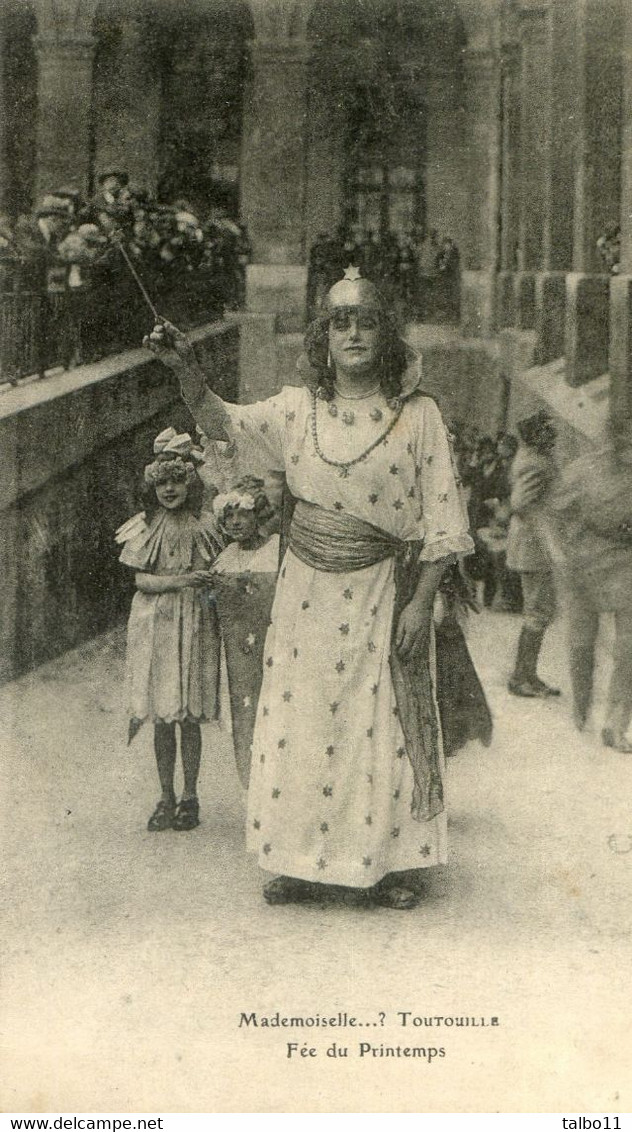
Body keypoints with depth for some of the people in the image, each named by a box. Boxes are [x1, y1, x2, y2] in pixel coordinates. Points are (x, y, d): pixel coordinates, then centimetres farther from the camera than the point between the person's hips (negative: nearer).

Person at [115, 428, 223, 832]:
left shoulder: (204, 525, 1)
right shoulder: (146, 527, 4)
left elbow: (216, 578, 5)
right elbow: (141, 579, -1)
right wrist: (177, 580, -15)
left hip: (195, 627, -1)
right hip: (154, 626, 1)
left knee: (189, 716, 2)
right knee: (161, 717, 5)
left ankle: (190, 798, 14)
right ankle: (167, 798, 17)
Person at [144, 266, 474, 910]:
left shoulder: (417, 415, -2)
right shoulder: (298, 409, 5)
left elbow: (440, 520, -3)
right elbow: (220, 422, -2)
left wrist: (421, 603, -9)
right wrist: (185, 369, -20)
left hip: (380, 592, -2)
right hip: (308, 590, 2)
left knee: (379, 726, 2)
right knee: (301, 721, 5)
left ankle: (381, 866, 16)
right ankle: (301, 865, 18)